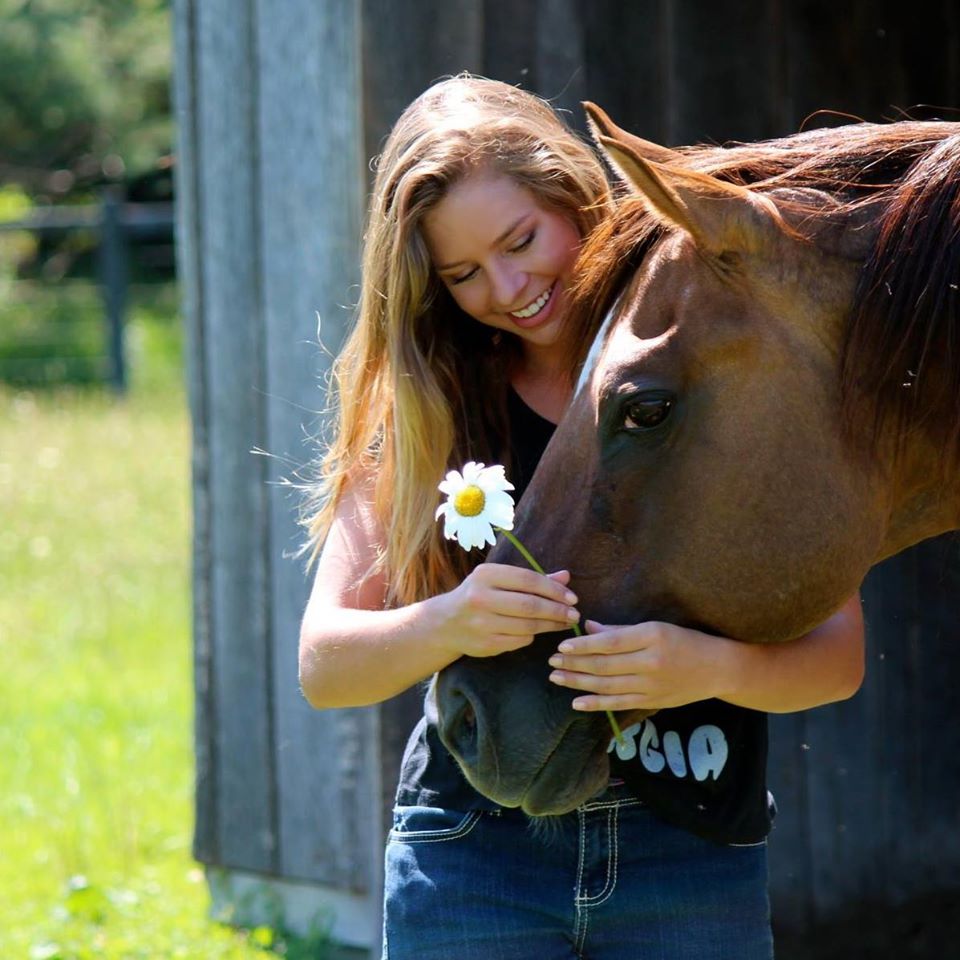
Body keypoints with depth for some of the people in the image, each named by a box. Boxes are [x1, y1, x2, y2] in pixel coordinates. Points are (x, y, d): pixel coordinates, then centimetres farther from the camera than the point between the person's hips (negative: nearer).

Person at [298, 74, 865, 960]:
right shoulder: (426, 407, 2)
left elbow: (838, 654, -6)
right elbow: (323, 667, -5)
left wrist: (712, 667, -28)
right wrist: (447, 625, -27)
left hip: (695, 858, -1)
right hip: (472, 855, 1)